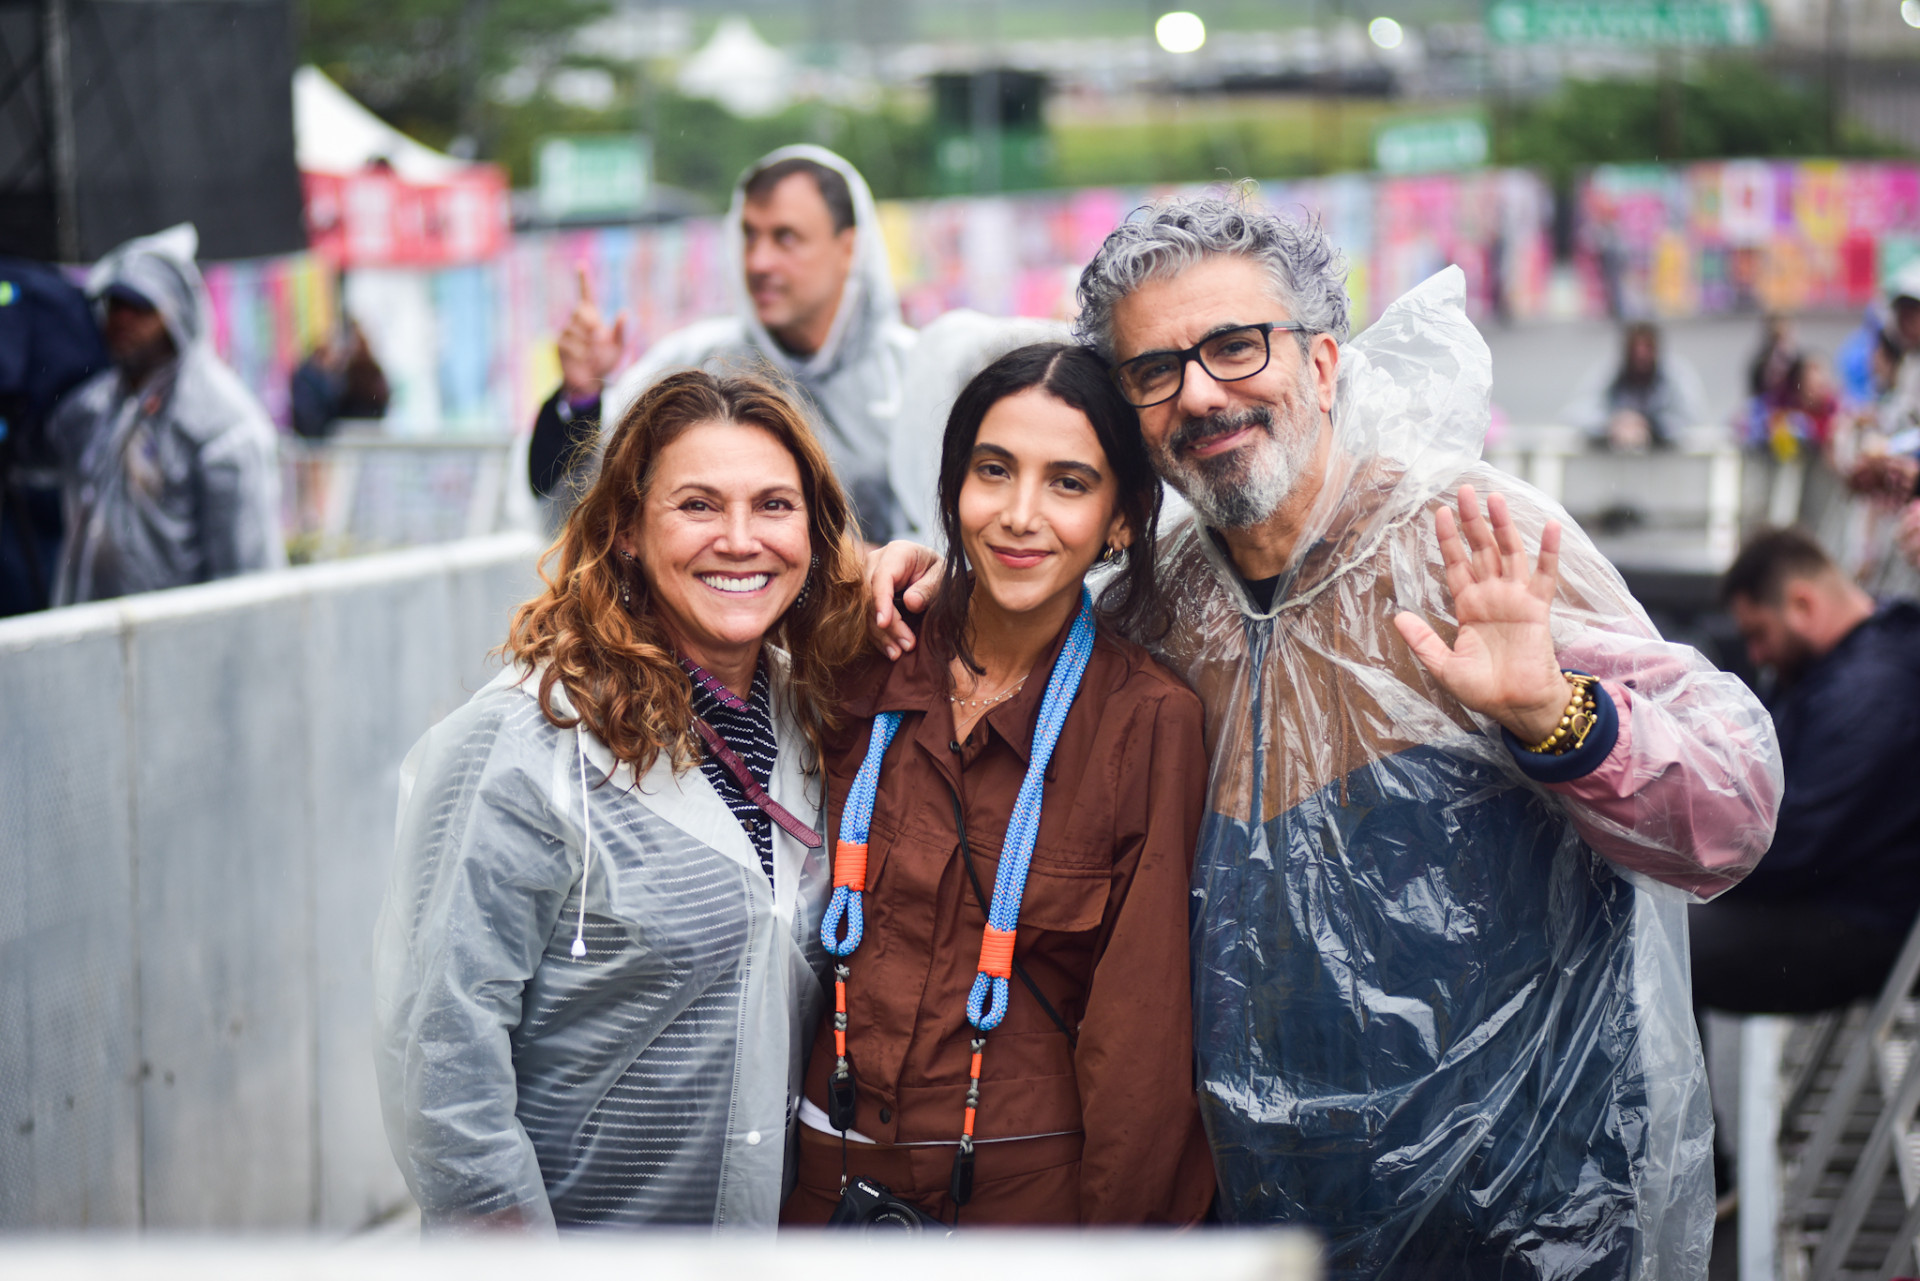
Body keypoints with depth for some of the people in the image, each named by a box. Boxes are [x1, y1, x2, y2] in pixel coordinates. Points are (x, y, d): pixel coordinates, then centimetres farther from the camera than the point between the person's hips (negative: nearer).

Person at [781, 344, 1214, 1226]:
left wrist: (1117, 1224, -10)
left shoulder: (1150, 722, -11)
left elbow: (1140, 1029, -10)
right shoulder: (867, 670, -1)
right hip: (836, 1173, 4)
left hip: (1034, 1186, -3)